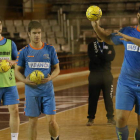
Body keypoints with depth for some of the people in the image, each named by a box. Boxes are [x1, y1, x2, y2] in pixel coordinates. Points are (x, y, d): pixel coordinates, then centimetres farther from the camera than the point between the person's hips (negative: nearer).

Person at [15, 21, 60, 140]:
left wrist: (50, 77, -12)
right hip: (31, 91, 0)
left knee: (52, 121, -2)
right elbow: (18, 71, 7)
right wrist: (25, 80, -13)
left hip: (47, 91, 0)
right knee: (33, 121, 4)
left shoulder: (50, 49, 2)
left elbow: (57, 68, 9)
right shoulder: (24, 52, 1)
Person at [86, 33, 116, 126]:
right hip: (94, 74, -1)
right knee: (93, 98, 0)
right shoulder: (91, 45, 7)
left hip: (107, 74, 1)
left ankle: (110, 117, 10)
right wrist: (105, 56, -8)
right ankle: (91, 118, 6)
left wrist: (99, 55, -10)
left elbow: (111, 57, -7)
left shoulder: (109, 45, 11)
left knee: (109, 97, 2)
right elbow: (92, 58, -10)